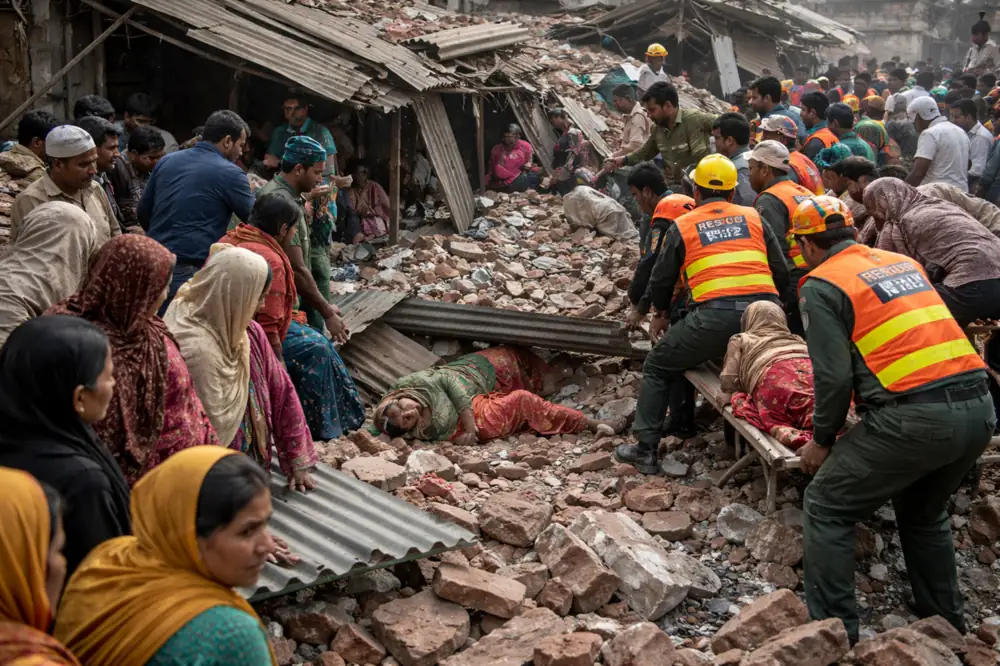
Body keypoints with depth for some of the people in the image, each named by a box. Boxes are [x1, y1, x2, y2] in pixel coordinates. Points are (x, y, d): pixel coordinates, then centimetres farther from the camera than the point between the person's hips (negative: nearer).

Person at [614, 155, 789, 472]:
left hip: (715, 317, -4)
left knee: (658, 366, 16)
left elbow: (661, 280, 20)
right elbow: (781, 274, 17)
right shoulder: (754, 219, 18)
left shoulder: (682, 226, 13)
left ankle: (646, 448, 13)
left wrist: (661, 314, 39)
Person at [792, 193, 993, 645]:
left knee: (827, 509, 9)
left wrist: (822, 442, 7)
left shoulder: (822, 285, -1)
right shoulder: (904, 262, 20)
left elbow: (834, 377, -7)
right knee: (923, 512, 30)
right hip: (979, 407, 7)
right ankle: (944, 623, 35)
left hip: (914, 417, -7)